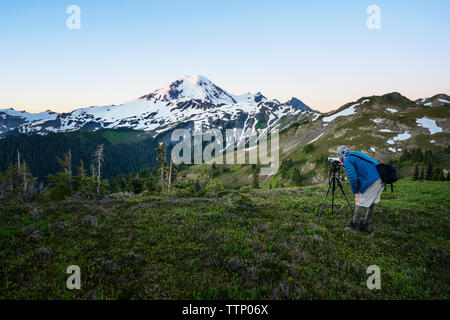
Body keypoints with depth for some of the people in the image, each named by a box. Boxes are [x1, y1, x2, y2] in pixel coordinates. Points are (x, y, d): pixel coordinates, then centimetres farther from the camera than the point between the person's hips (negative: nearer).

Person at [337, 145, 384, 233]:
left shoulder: (347, 160, -3)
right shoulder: (356, 154, 24)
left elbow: (353, 178, -12)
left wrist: (355, 192, -2)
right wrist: (345, 166, 32)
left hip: (372, 182, -9)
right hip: (381, 179, 9)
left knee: (361, 203, 4)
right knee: (372, 203, 16)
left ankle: (354, 225, 16)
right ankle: (365, 225, 26)